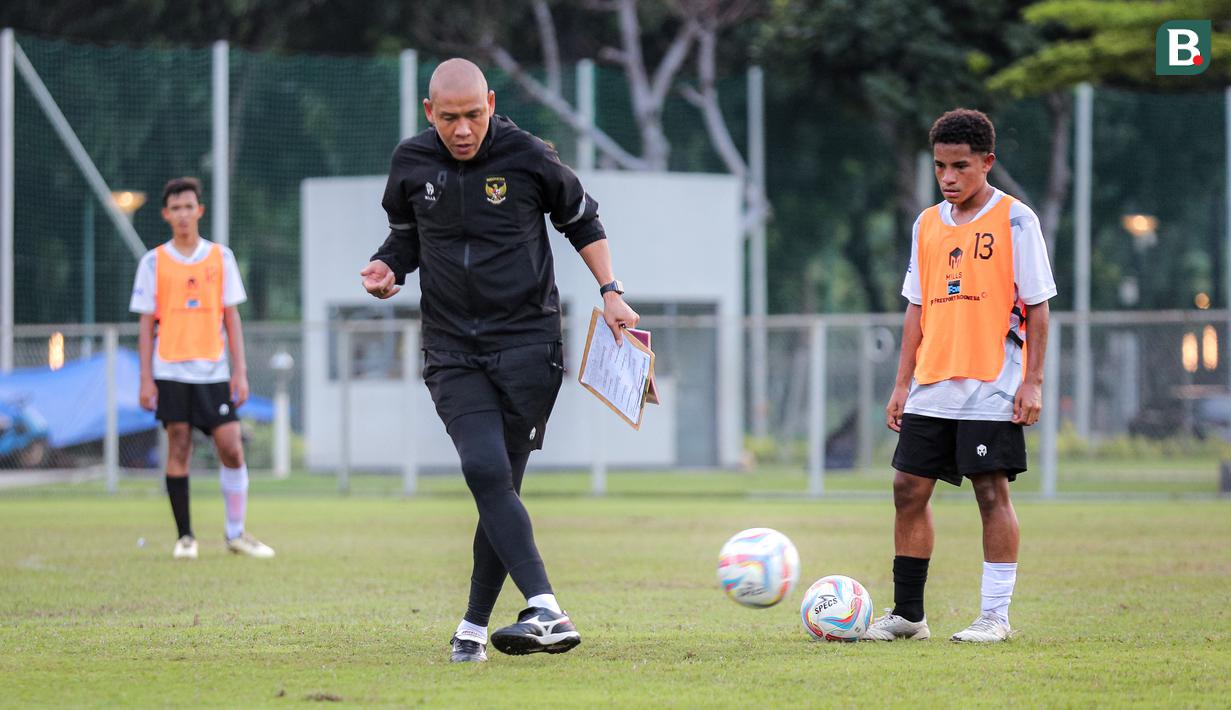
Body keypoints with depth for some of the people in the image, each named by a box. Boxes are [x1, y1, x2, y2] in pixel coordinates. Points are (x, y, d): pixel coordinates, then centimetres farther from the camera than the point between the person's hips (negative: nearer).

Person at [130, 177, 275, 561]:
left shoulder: (220, 257, 7)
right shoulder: (154, 262, 4)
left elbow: (231, 317, 8)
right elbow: (147, 324, 4)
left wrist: (240, 371, 1)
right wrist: (146, 379, -2)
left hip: (213, 371, 1)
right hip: (171, 371, -1)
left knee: (231, 449, -4)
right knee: (178, 449, -3)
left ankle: (236, 533, 7)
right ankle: (185, 537, 4)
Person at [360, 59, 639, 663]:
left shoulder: (528, 157, -5)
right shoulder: (411, 164, 3)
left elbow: (582, 220, 11)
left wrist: (610, 291, 3)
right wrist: (386, 271, 0)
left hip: (527, 341, -2)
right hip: (452, 352, 2)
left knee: (499, 483, -3)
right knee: (486, 472, -18)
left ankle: (474, 627, 11)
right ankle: (547, 613, -28)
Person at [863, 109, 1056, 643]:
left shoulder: (1015, 221, -3)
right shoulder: (928, 225, 12)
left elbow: (1037, 305, -4)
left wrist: (1032, 381, -10)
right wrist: (903, 383, 11)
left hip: (992, 387, -5)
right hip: (932, 389, 6)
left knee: (992, 490, -6)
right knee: (909, 488, 3)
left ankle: (995, 615, 1)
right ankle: (907, 613, 11)